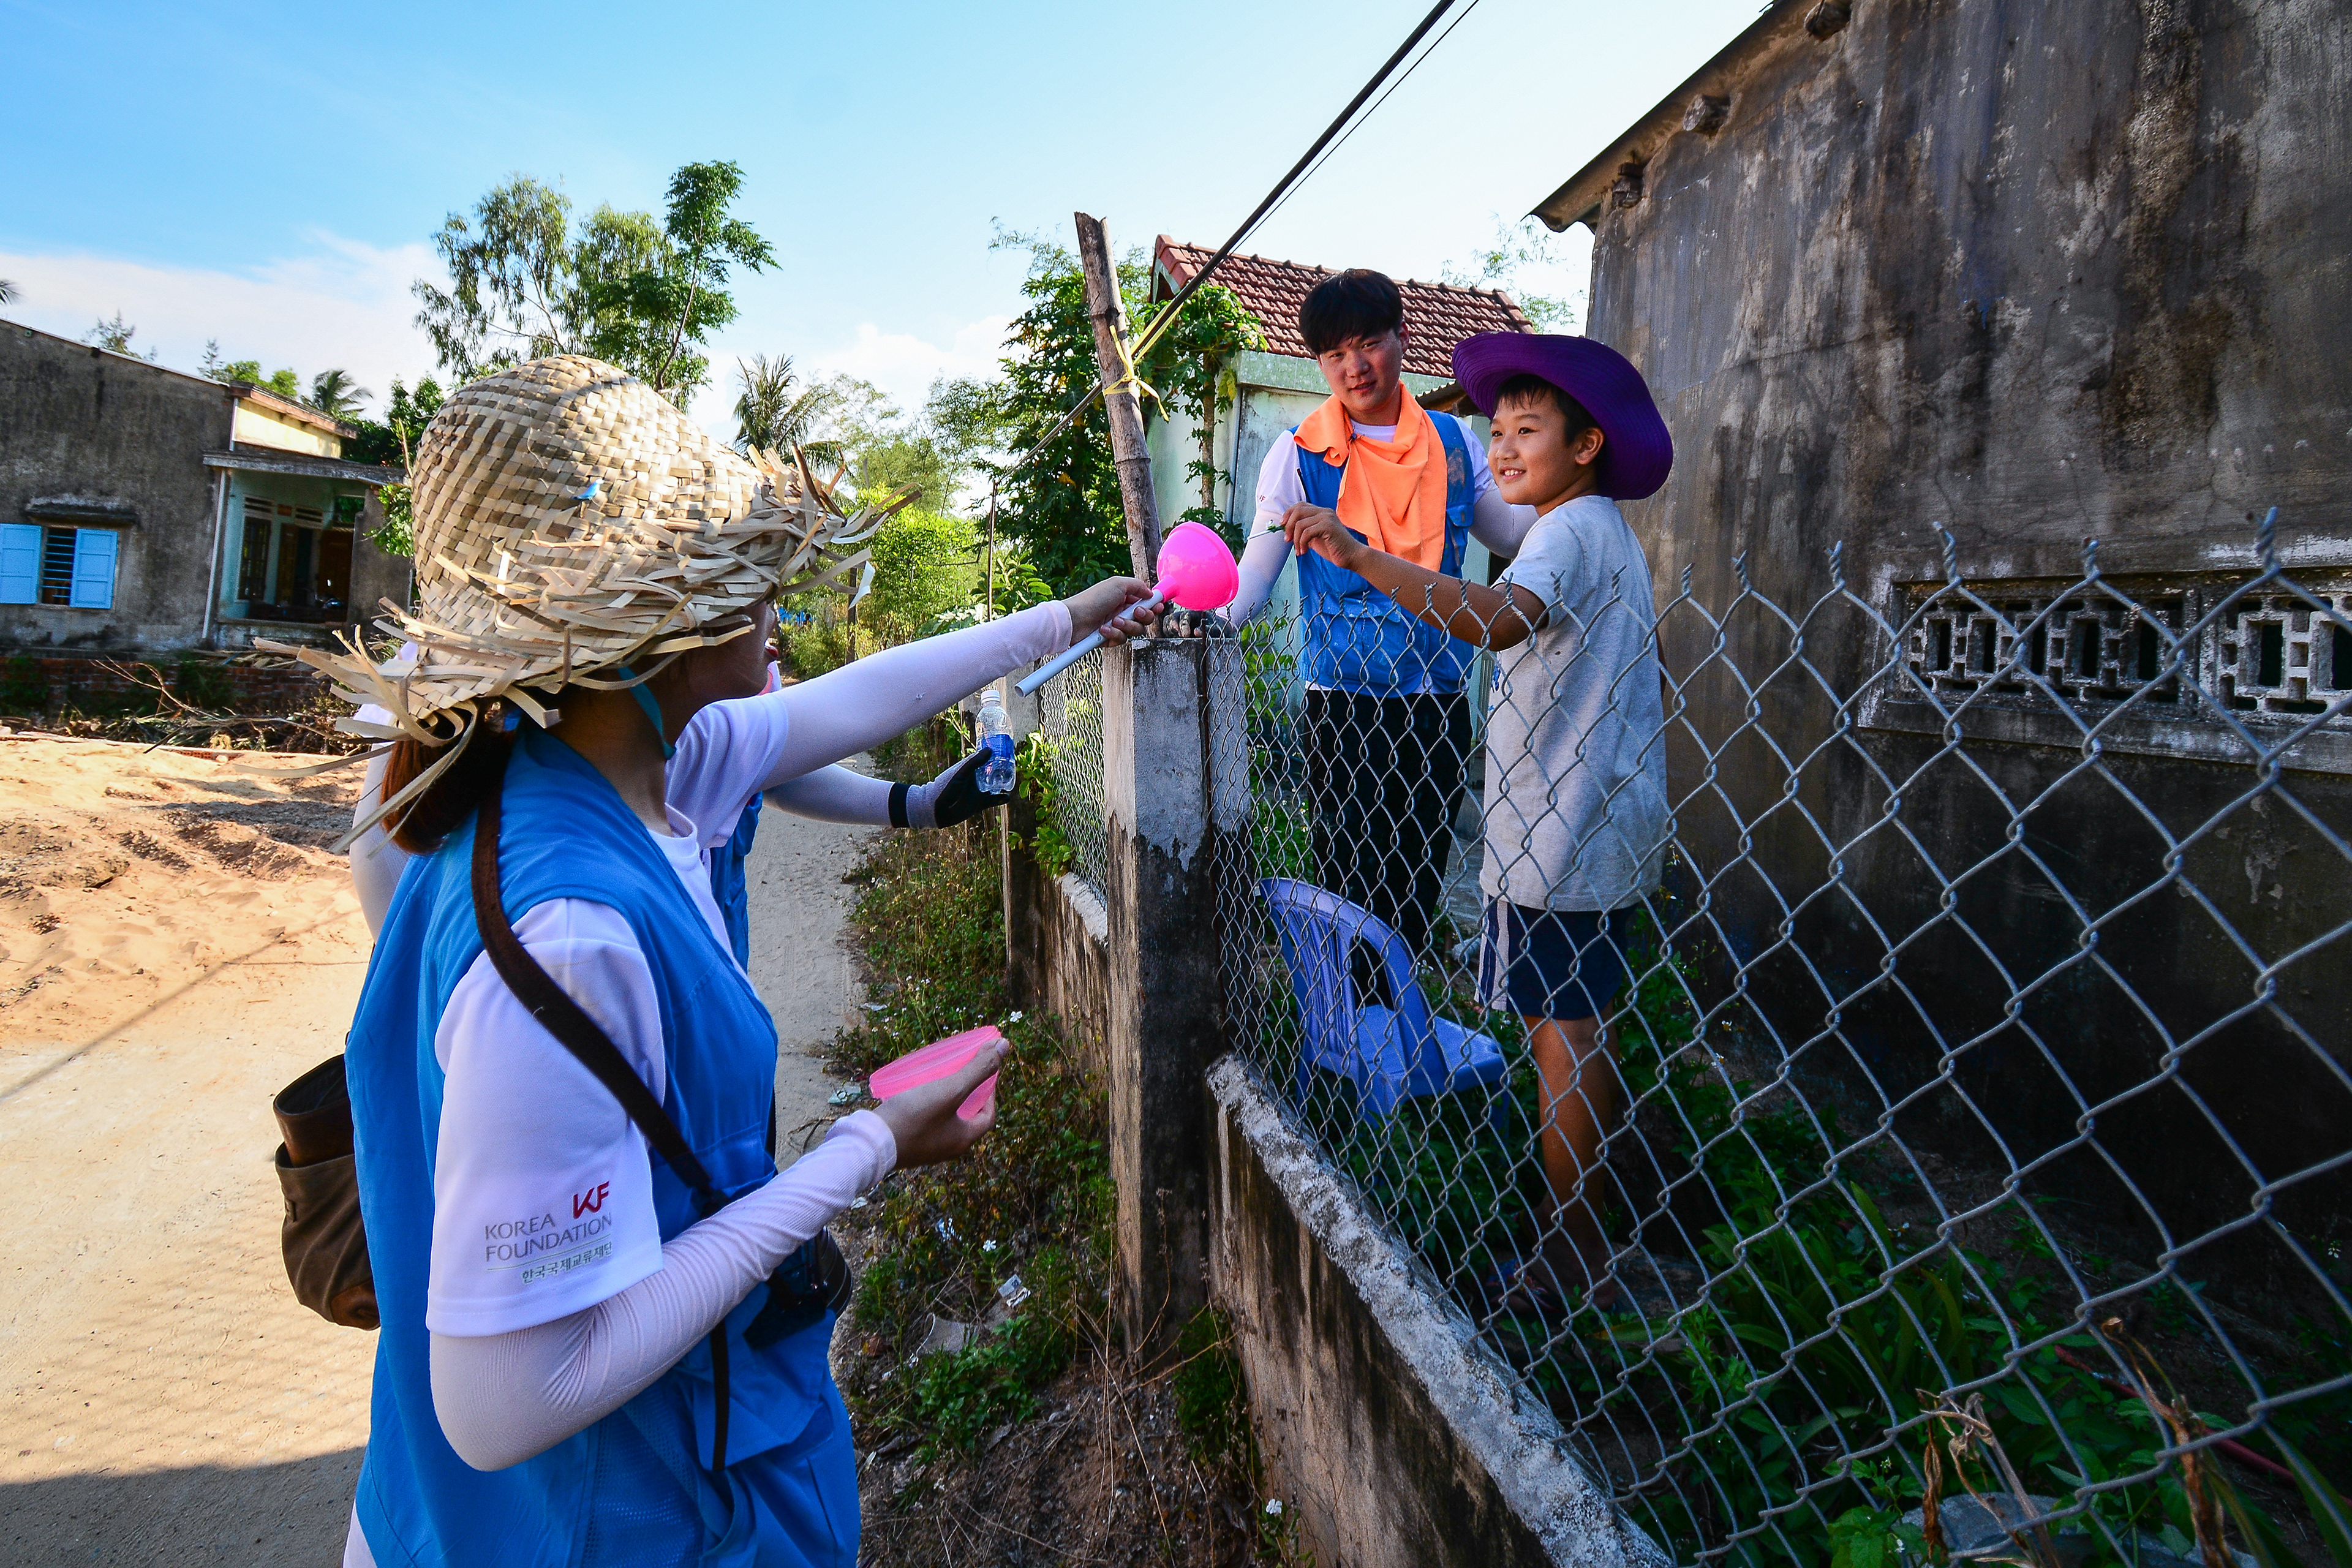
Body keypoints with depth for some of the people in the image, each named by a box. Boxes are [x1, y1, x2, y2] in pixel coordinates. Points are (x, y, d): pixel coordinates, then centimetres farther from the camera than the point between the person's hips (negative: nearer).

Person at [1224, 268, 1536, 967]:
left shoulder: (1453, 442, 8)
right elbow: (1254, 577, -7)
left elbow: (1514, 533, 18)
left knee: (1417, 887, 12)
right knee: (1351, 887, 2)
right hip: (1343, 700, -3)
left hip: (1438, 699, 3)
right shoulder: (1299, 455, -1)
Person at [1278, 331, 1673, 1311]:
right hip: (1604, 830, 10)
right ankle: (1589, 1243, 30)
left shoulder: (1572, 529, -14)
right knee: (1572, 1029, 17)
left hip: (1561, 836, -10)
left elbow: (1500, 620, -34)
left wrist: (1360, 558, -37)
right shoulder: (1609, 534, 19)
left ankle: (1570, 1256, 10)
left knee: (1560, 1035, -2)